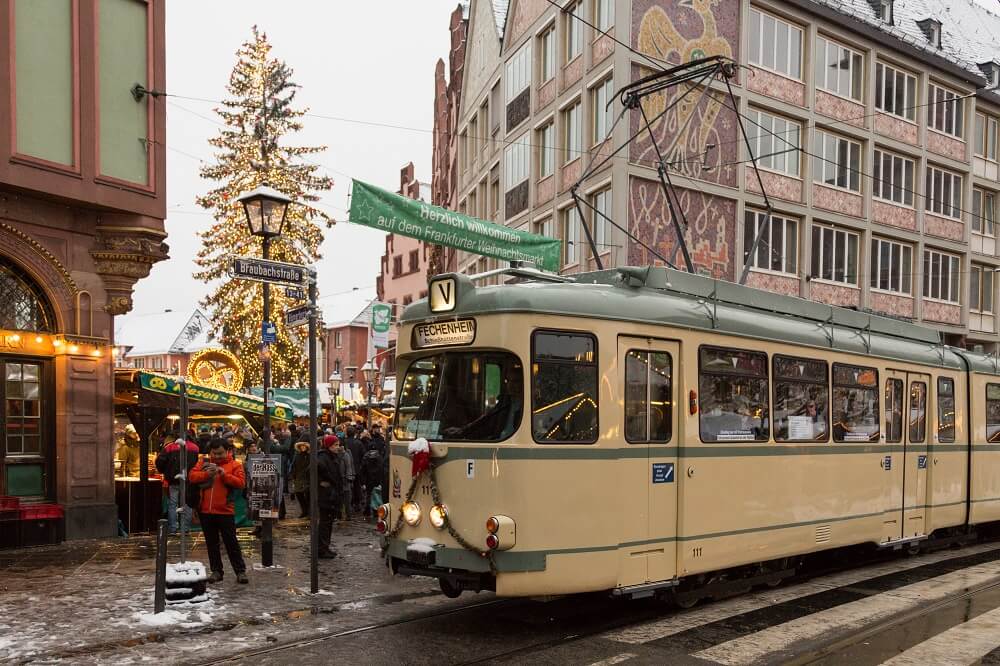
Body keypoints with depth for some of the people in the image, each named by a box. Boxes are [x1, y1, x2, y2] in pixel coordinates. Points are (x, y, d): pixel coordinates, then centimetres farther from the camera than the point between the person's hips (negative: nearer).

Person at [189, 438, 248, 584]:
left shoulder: (234, 465, -1)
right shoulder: (203, 463, 10)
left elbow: (241, 483, -9)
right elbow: (192, 476, 1)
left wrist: (225, 475, -20)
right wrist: (206, 474, -15)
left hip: (225, 511, -4)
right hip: (205, 511, 4)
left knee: (231, 542, -1)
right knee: (211, 543, 11)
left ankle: (240, 571, 4)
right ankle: (216, 571, 20)